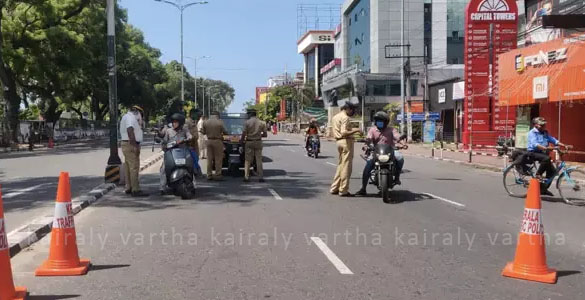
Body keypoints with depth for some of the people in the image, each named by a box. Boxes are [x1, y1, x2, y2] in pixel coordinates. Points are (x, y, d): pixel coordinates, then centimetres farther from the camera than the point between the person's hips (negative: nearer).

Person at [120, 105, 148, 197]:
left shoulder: (127, 117, 22)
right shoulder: (130, 117, -12)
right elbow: (130, 131, -24)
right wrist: (135, 146, -28)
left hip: (128, 145, 11)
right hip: (131, 145, -11)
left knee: (129, 167, 15)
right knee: (134, 167, -13)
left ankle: (129, 188, 21)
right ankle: (135, 190, -16)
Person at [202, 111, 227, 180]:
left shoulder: (206, 122, 1)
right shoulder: (220, 122, -11)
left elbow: (204, 132, 9)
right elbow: (225, 132, -6)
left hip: (209, 141, 4)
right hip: (217, 141, -4)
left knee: (209, 159, 10)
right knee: (218, 159, 1)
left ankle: (209, 175, 12)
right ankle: (218, 175, 0)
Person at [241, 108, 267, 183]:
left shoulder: (247, 122, -6)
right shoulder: (261, 123, 2)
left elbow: (244, 134, -10)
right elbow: (265, 134, 4)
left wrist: (242, 140, 5)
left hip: (249, 142, -2)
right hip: (258, 142, 2)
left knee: (248, 160, 5)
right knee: (259, 160, 6)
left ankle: (246, 177, 1)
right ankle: (261, 177, 3)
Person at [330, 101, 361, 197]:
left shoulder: (335, 117, 17)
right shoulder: (345, 117, -13)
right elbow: (344, 132, -23)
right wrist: (355, 130, -16)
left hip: (339, 141, 9)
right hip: (346, 141, -9)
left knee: (341, 165, 17)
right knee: (346, 166, -4)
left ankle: (334, 188, 20)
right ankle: (343, 191, -1)